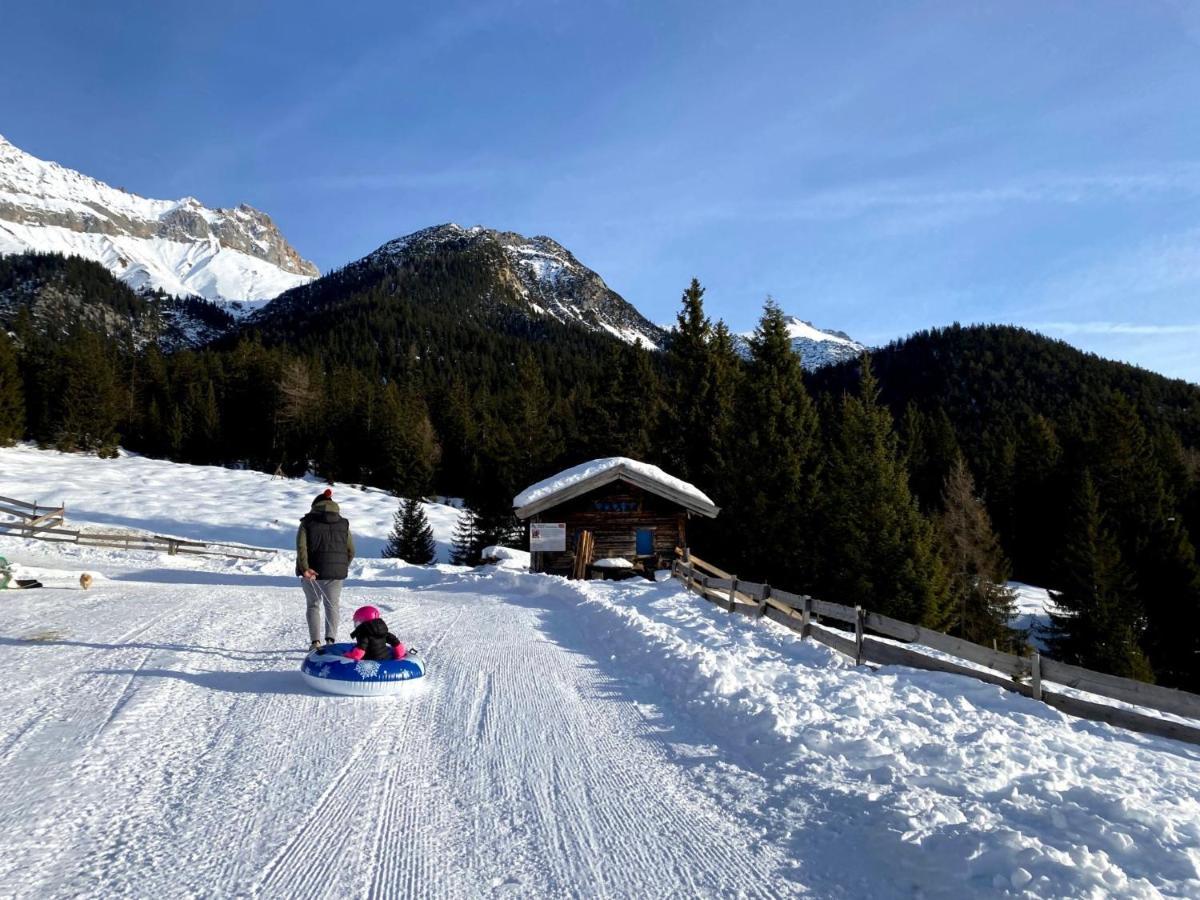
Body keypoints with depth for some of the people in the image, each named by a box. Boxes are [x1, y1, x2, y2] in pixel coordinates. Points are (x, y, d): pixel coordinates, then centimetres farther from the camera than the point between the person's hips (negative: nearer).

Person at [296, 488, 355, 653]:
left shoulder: (307, 523, 1)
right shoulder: (343, 524, 8)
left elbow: (301, 546, -13)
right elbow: (351, 551, 7)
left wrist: (305, 568, -18)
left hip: (313, 571, -1)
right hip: (336, 572, 2)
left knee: (313, 605, 12)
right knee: (332, 605, 13)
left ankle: (315, 642, 3)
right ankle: (330, 639, 0)